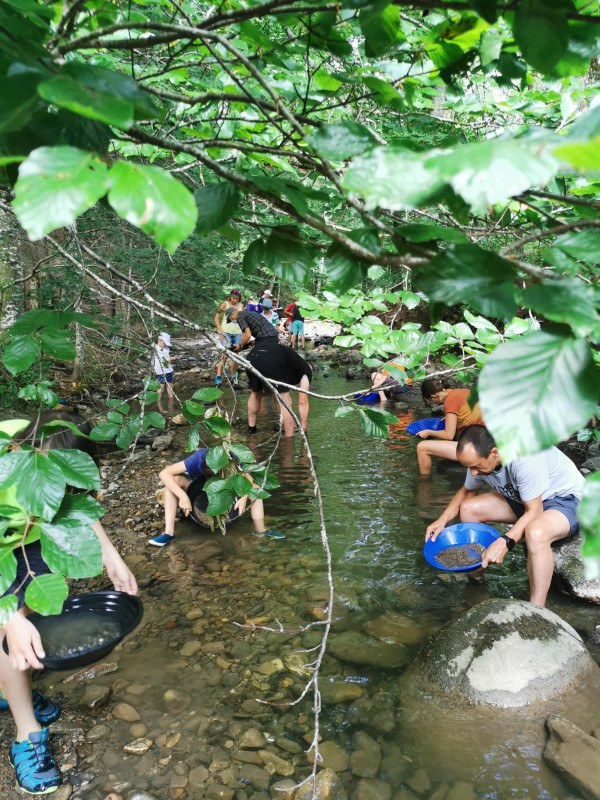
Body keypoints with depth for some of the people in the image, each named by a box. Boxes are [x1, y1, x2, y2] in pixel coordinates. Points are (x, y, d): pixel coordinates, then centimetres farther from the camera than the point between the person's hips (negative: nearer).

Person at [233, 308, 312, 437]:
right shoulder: (306, 371, 22)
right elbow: (303, 402, 15)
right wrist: (303, 427, 21)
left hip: (252, 355, 7)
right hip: (271, 363, -7)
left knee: (255, 394, 31)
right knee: (285, 401, 7)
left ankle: (251, 427, 45)